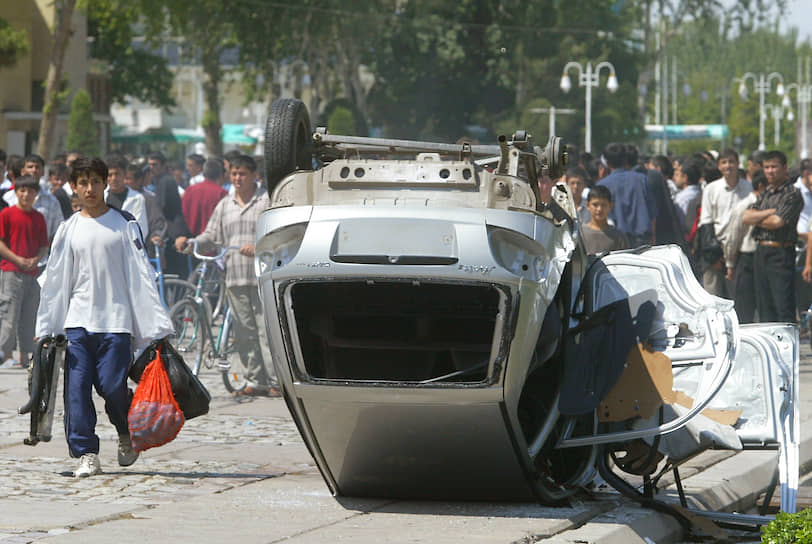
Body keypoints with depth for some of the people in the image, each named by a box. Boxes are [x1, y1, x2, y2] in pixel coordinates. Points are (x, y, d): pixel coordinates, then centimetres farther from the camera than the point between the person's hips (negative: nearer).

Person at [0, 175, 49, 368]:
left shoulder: (39, 218, 12)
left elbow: (44, 246, 14)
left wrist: (36, 259, -6)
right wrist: (18, 259, -13)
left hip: (32, 272, 5)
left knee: (29, 316, 5)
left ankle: (25, 356, 10)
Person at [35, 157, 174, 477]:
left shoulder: (124, 225, 4)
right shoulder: (68, 230, 11)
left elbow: (141, 276, 2)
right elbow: (54, 281, 13)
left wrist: (157, 326, -3)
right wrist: (45, 329, 8)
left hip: (116, 321, -3)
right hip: (77, 321, 3)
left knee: (112, 385, -10)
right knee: (77, 388, -6)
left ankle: (127, 433, 19)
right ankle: (86, 454, -1)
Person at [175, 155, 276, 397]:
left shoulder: (267, 200, 1)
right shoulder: (224, 206, 18)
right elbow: (211, 237, 17)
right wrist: (188, 243, 0)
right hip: (235, 277, 5)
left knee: (266, 329, -9)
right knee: (244, 332, 6)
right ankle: (256, 382, 11)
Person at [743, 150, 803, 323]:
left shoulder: (792, 194, -6)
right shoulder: (764, 194, 18)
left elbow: (777, 222, -16)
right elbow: (745, 217, 5)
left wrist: (756, 219, 1)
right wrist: (769, 212, -8)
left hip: (780, 252, -8)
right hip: (761, 252, 8)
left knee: (784, 307, -10)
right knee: (765, 307, 10)